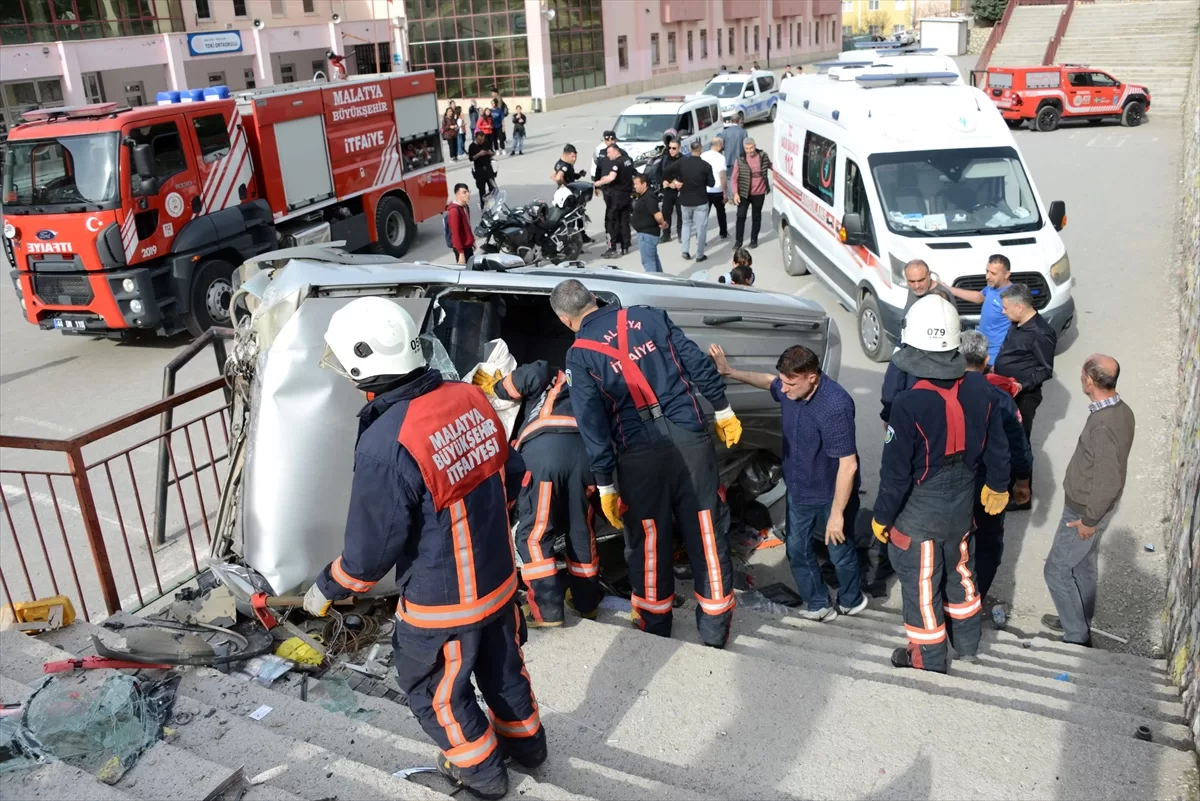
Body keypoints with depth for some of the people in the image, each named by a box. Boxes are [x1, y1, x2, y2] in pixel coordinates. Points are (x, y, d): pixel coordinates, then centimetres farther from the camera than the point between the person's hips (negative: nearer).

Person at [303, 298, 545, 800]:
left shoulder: (387, 443, -30)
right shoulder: (470, 399, -9)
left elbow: (370, 550, -20)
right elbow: (512, 476, 4)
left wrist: (325, 590, -1)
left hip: (443, 603, -6)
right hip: (499, 579, 6)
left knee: (434, 691, 22)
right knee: (502, 667, 29)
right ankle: (525, 742, 52)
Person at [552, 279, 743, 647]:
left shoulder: (579, 355, 1)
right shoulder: (650, 316, 9)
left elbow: (592, 423, -4)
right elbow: (697, 362, 7)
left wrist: (605, 484, 0)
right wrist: (723, 410, 16)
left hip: (639, 452, -2)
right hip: (688, 435, 2)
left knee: (648, 542, 13)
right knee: (705, 532, 9)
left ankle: (655, 627, 27)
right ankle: (715, 628, 19)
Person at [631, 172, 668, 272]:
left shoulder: (648, 197, -23)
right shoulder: (643, 196, 9)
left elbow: (658, 216, -30)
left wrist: (662, 224, -10)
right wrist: (663, 224, 9)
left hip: (647, 234, -11)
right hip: (648, 233, 11)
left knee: (647, 261, -6)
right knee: (654, 259, 21)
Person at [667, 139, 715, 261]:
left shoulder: (682, 162, -6)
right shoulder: (706, 165, -11)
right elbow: (711, 183, -6)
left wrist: (675, 180, 3)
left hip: (685, 200, 3)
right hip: (701, 201, -3)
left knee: (686, 223, 22)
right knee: (701, 227, 6)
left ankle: (685, 250, 12)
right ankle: (699, 255, 8)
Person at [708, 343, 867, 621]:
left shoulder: (835, 407, -34)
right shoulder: (791, 388, -12)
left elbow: (848, 465, -29)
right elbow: (768, 381, 16)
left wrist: (837, 514, -24)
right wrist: (729, 372, 8)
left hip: (831, 495, -7)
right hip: (799, 491, 7)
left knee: (840, 552, 15)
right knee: (797, 549, 16)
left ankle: (851, 601, 42)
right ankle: (819, 604, 35)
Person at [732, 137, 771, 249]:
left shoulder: (763, 156, -5)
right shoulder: (740, 160, -10)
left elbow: (772, 167, 15)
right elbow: (734, 179, -7)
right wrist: (735, 193, -16)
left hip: (759, 193, 1)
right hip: (744, 193, -1)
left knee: (756, 217, 13)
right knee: (741, 216, -2)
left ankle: (754, 240, 26)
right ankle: (738, 241, 8)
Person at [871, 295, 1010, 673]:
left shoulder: (910, 404, -31)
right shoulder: (978, 387, -13)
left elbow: (896, 472, -23)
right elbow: (996, 445, 1)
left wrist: (882, 516, -8)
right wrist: (998, 485, 19)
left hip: (919, 513, -6)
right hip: (962, 504, 6)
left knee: (921, 585, 14)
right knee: (960, 571, 27)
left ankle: (929, 660, 32)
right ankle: (967, 644, 47)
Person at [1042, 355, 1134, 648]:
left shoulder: (1103, 424, -31)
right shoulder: (1121, 411, -1)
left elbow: (1109, 481, -29)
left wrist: (1089, 519, -18)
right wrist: (1091, 514, 20)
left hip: (1084, 511, -9)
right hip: (1091, 507, 9)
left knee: (1056, 570, 4)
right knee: (1082, 566, 23)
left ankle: (1077, 638, 14)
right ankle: (1079, 622, 39)